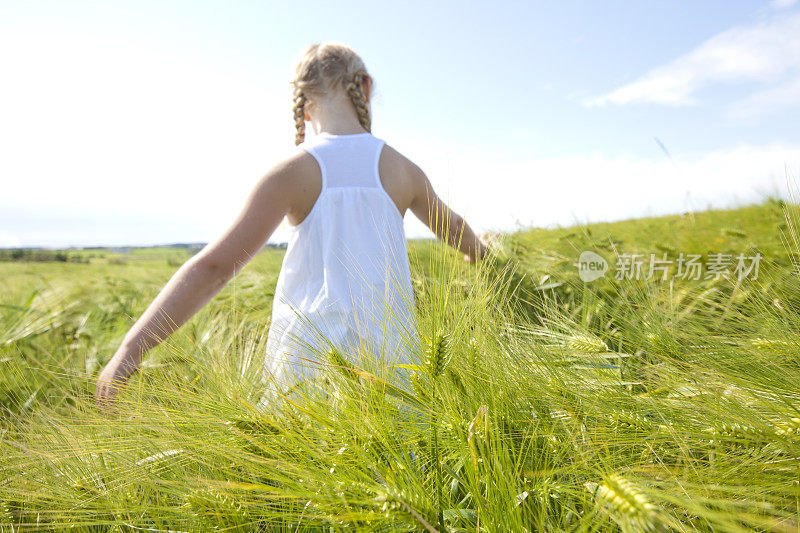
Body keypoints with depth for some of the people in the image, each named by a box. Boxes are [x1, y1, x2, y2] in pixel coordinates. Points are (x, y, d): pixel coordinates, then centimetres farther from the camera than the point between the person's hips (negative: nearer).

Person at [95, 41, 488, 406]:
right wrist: (476, 251, 45)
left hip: (311, 358, -1)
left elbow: (213, 266, -14)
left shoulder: (293, 172, -7)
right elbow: (453, 230, 22)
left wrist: (131, 348, -11)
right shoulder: (401, 169, 2)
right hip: (382, 355, 2)